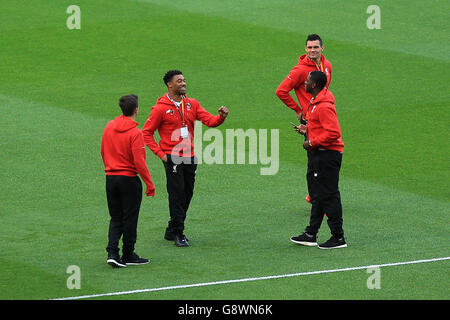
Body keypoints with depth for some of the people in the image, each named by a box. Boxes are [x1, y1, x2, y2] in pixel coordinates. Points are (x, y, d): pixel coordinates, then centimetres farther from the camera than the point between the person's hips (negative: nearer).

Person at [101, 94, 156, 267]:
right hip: (129, 180, -6)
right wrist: (149, 183, -13)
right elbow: (139, 162, -18)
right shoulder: (135, 133, -15)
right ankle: (128, 255, 15)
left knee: (115, 219, 13)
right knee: (129, 219, 6)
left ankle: (112, 253, -1)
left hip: (110, 177, 6)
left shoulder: (109, 127, 3)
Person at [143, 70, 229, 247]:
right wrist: (160, 153, -9)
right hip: (172, 158, -6)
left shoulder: (192, 104, 10)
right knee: (177, 195, -7)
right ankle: (178, 233, 0)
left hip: (189, 157, 6)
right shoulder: (161, 108, -5)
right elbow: (146, 133, -2)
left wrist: (221, 117, -20)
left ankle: (172, 230, 22)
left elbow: (209, 120, 2)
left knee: (187, 195, 10)